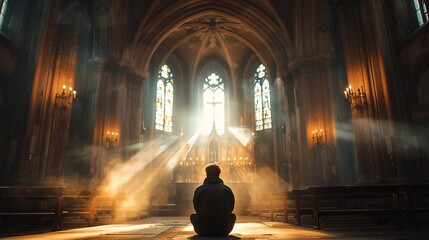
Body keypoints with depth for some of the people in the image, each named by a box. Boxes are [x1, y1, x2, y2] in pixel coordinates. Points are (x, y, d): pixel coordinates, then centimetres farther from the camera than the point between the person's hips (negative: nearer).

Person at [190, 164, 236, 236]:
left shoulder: (199, 189, -3)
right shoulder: (227, 189, 0)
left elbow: (197, 209, 10)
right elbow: (231, 208, 12)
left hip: (203, 231, 0)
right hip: (223, 231, 1)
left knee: (193, 216, 28)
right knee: (232, 216, 29)